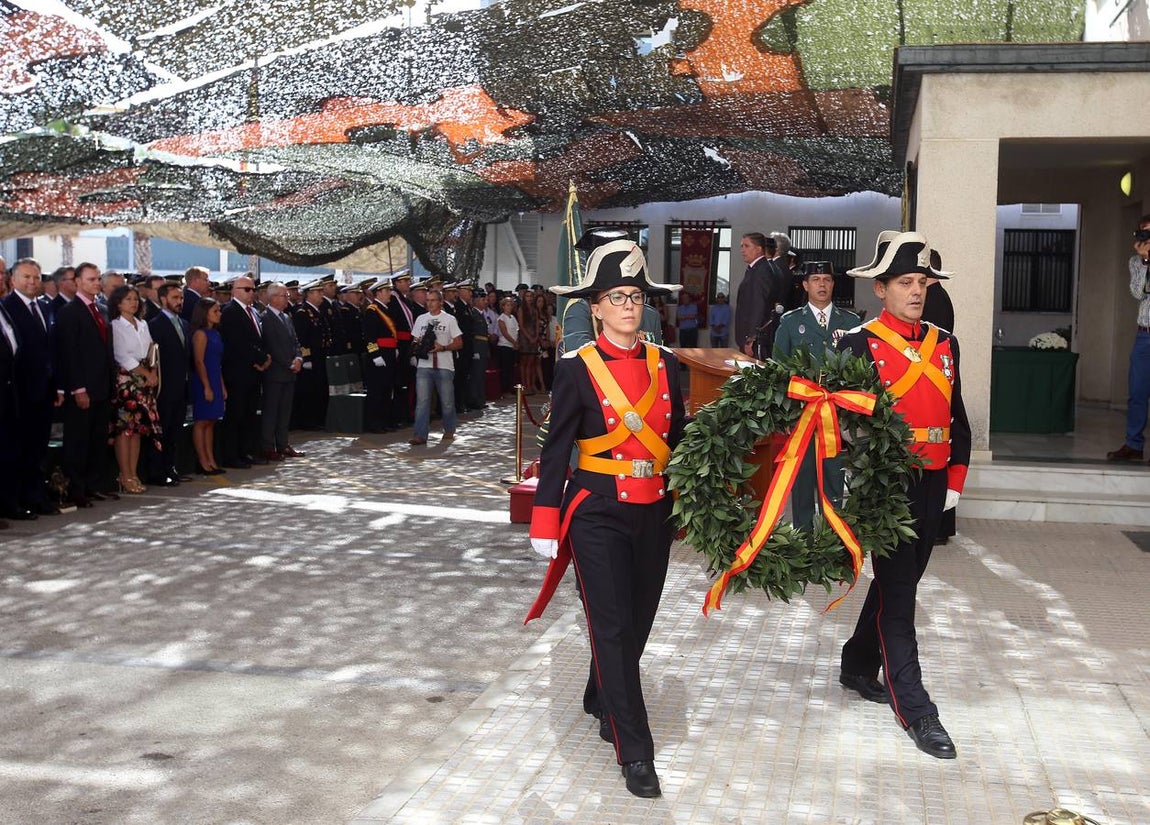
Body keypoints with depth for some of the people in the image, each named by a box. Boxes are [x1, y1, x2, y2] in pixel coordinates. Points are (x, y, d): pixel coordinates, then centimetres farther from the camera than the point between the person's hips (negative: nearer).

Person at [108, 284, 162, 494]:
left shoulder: (143, 325, 16)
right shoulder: (115, 326, -4)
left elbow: (152, 351, 14)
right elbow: (122, 356, -10)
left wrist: (153, 373, -4)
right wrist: (146, 373, -9)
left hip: (145, 382, 6)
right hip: (125, 380, -6)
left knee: (138, 428, 6)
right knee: (124, 428, -7)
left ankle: (134, 475, 10)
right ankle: (125, 477, -5)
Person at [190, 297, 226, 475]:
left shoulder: (215, 334, 13)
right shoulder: (201, 334, -11)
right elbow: (199, 362, -15)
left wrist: (222, 386, 14)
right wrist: (207, 387, -17)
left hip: (215, 382, 8)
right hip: (203, 382, -8)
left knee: (211, 422, 10)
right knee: (201, 422, -2)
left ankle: (211, 461, 13)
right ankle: (203, 462, 1)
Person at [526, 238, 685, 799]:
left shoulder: (666, 364, 5)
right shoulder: (577, 368, -8)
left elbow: (679, 439, 12)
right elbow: (556, 449, -5)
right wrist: (545, 523, -6)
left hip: (654, 513, 5)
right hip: (598, 514, -5)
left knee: (637, 622, 14)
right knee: (612, 627, -4)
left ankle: (602, 703, 40)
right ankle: (635, 753, 4)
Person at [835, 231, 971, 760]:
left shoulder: (944, 344, 10)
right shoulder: (859, 344, -8)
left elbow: (957, 417, 13)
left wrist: (955, 479, 9)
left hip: (932, 485, 6)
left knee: (900, 581, 17)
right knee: (897, 591, -3)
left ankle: (858, 666, 35)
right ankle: (915, 709, 2)